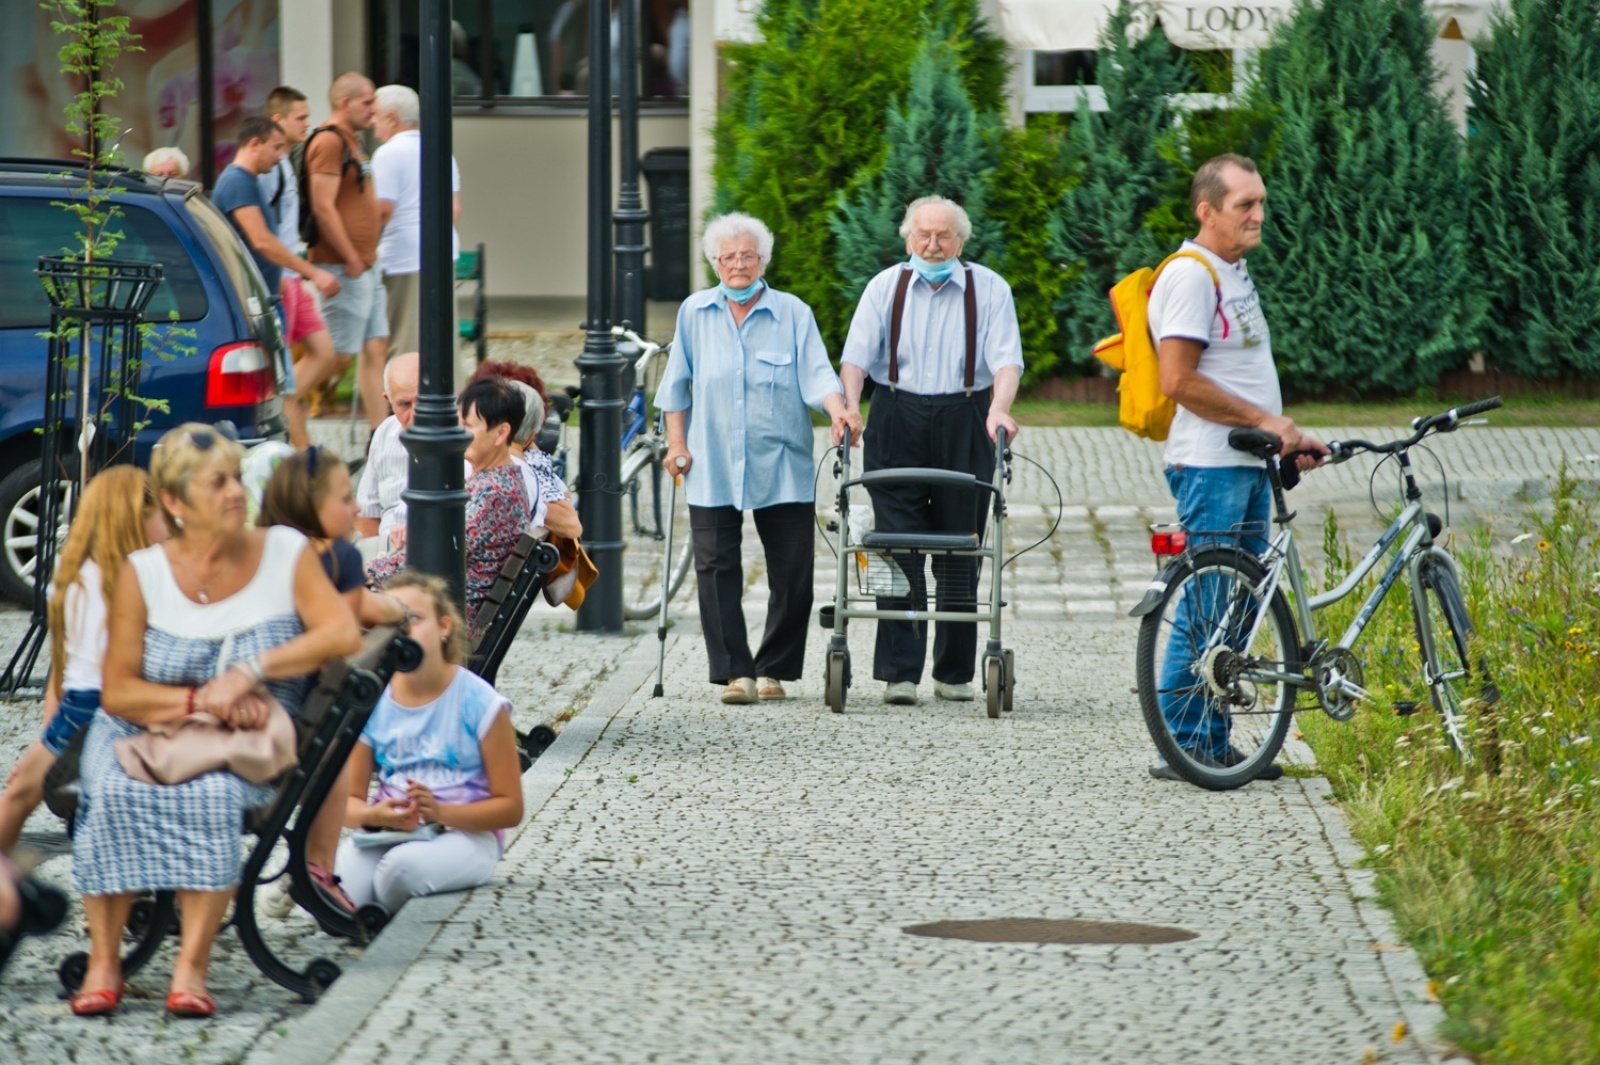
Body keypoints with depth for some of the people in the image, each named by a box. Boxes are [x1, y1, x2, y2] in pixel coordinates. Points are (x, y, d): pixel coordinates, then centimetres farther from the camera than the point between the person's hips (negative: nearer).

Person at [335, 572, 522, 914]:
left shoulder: (479, 703, -4)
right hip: (384, 834, 2)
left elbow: (510, 808, -3)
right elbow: (349, 801, 9)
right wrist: (375, 815, -16)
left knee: (403, 865, -38)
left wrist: (441, 812, -20)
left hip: (465, 832, -2)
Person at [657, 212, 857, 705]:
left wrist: (838, 410, -23)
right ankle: (735, 672, -2)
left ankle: (774, 670, 11)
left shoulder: (793, 314, 4)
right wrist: (676, 442, 5)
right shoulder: (695, 313, 8)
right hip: (712, 467, 1)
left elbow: (816, 373, -5)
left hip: (782, 467, 0)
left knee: (791, 571, 0)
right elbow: (677, 384, 12)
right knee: (716, 568, -5)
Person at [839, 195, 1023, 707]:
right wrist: (850, 406, -16)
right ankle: (899, 672, -7)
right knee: (899, 548, -7)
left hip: (964, 426, 0)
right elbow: (857, 354, 1)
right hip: (897, 423, 0)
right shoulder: (886, 286, 8)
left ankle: (955, 672, 12)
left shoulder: (988, 289, 5)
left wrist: (999, 409, -24)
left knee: (960, 552, 3)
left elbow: (1005, 358, -5)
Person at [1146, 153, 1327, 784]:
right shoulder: (1190, 275, -12)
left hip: (1250, 462, 10)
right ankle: (1181, 747, -5)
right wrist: (1263, 420, -15)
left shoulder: (1235, 273, 19)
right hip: (1210, 465, -10)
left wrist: (1288, 435, 13)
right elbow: (1179, 381, -19)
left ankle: (1213, 743, 15)